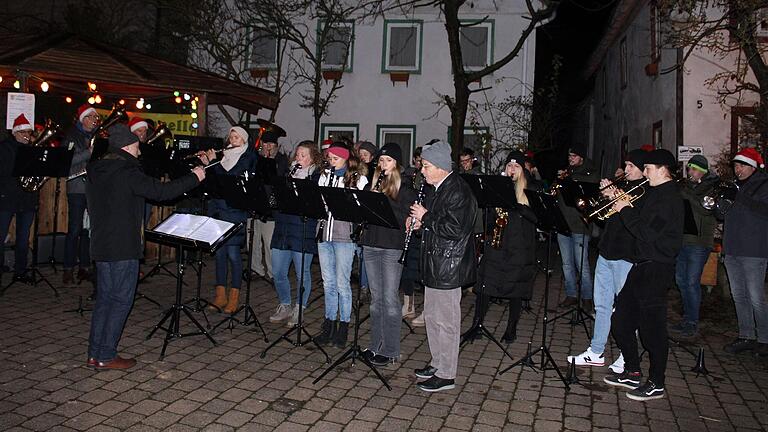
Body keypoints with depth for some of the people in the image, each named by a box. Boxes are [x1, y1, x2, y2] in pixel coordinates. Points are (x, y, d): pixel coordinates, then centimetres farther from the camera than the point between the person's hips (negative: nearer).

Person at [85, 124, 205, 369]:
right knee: (121, 300, 1)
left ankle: (94, 354, 19)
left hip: (101, 246, 8)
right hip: (123, 248, -8)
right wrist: (194, 177, -9)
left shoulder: (96, 172, 11)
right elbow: (162, 191, -18)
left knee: (105, 298, 15)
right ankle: (106, 356, 6)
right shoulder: (127, 173, -15)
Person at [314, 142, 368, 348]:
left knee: (342, 283, 0)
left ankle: (344, 326, 12)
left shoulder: (358, 178, -3)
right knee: (328, 282, 12)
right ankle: (329, 322, 23)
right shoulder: (324, 175, 14)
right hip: (324, 233, 5)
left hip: (345, 235, -5)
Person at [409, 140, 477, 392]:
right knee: (432, 316, 19)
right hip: (435, 264, 10)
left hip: (449, 267, -10)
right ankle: (438, 363, 33)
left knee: (445, 321, -1)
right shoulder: (439, 189, 13)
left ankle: (446, 375, 10)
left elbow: (455, 229, -26)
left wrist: (425, 217, -18)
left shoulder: (458, 191, -18)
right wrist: (421, 222, 5)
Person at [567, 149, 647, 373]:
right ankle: (596, 353, 23)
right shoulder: (622, 185, 14)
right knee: (602, 305, 13)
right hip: (606, 252, 8)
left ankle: (627, 357, 14)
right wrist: (606, 194, -1)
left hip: (627, 256, -8)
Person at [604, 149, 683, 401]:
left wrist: (625, 210, -14)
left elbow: (647, 233, -23)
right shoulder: (655, 193, 15)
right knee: (621, 320, 12)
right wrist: (620, 202, 6)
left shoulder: (669, 198, -16)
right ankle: (633, 373, 25)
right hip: (642, 265, 10)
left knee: (652, 327, -1)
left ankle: (656, 384, 13)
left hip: (656, 269, -10)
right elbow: (641, 221, 16)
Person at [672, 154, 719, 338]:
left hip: (698, 242, -7)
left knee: (692, 282, -7)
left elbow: (705, 208, -22)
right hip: (681, 239, 7)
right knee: (681, 280, 12)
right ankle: (687, 319, 24)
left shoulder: (712, 188, -4)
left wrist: (684, 192, -24)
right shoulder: (686, 185, 13)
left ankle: (692, 323, 3)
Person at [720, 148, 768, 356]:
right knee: (739, 296, 10)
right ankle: (746, 337, 18)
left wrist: (739, 198, -22)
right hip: (732, 249, 7)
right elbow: (724, 215, 20)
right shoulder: (735, 186, 17)